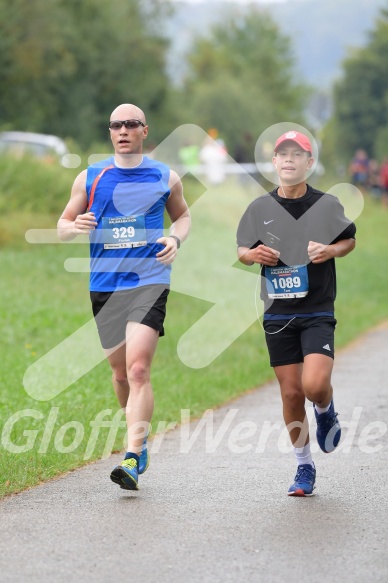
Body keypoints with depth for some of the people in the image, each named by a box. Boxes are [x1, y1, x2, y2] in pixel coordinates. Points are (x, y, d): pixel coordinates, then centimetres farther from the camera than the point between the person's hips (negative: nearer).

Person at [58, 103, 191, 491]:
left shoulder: (165, 178, 6)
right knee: (120, 371, 13)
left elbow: (183, 215, 22)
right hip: (104, 285, 3)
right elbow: (62, 226, 11)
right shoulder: (90, 178, 7)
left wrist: (175, 239, 0)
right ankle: (140, 433, 39)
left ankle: (133, 459, -22)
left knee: (138, 369, -17)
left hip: (149, 281, -3)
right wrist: (76, 226, -13)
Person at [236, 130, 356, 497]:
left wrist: (331, 250, -8)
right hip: (278, 314, 2)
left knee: (315, 385, -19)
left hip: (318, 312, -2)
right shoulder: (260, 208, 3)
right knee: (291, 393, 3)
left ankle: (326, 411, 18)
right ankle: (304, 467, 19)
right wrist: (253, 254, -11)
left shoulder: (327, 205, -1)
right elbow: (242, 250, 13)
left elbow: (350, 240, 14)